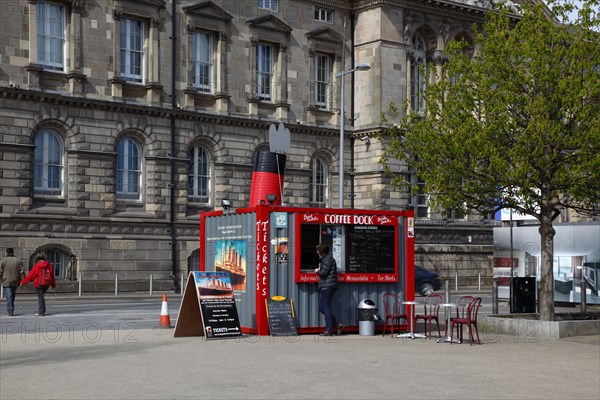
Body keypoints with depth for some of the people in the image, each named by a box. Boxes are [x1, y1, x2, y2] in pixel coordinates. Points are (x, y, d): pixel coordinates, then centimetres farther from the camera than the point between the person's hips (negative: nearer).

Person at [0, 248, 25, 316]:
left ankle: (10, 312, -12)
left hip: (6, 282, -3)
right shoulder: (18, 261, 4)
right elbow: (22, 272, 2)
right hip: (15, 282, 3)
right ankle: (10, 311, 22)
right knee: (12, 296, 15)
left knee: (9, 296, -5)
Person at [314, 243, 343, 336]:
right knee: (322, 308, 11)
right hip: (324, 287, 10)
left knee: (325, 308, -7)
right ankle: (337, 325, 11)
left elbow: (324, 273, -17)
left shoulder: (327, 259, -11)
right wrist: (319, 271, 5)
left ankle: (329, 330, -4)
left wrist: (317, 271, 0)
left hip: (327, 287, -10)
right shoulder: (324, 259, 21)